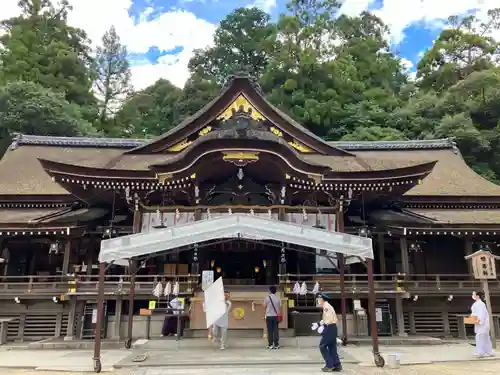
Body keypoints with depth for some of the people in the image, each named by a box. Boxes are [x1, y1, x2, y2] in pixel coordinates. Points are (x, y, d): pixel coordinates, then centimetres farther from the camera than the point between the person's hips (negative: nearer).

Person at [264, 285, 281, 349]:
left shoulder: (267, 298, -6)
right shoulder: (278, 298, 1)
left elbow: (265, 306, -2)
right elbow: (280, 307, 2)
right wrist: (279, 315, 12)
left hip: (269, 316, -2)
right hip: (276, 316, 2)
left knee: (270, 331, 3)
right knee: (276, 330, 5)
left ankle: (270, 345, 3)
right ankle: (276, 345, 5)